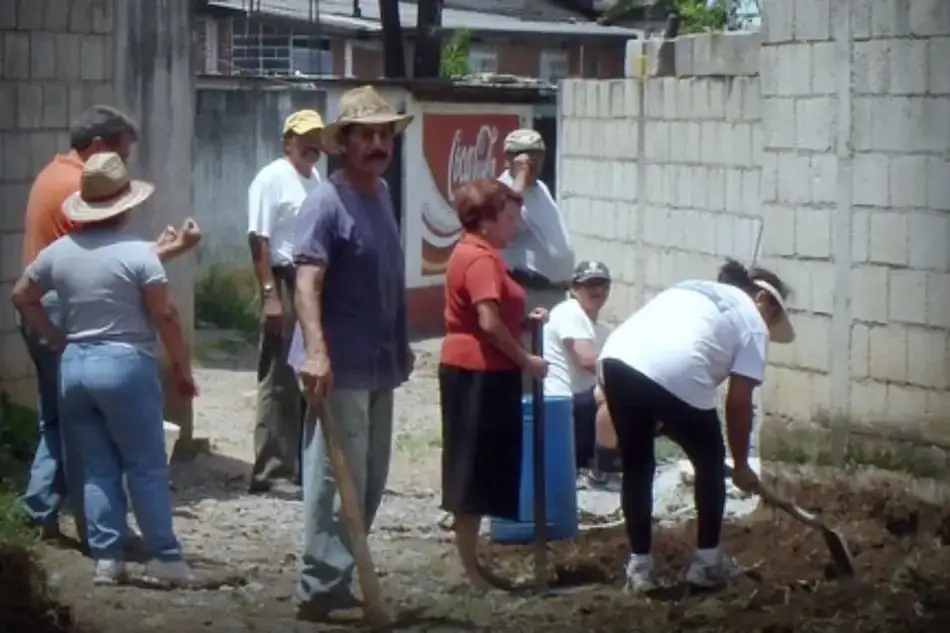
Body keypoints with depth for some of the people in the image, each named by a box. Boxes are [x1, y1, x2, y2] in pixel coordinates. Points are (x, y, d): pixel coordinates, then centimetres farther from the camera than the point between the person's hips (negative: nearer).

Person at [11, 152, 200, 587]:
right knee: (146, 466, 1)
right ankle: (164, 557, 2)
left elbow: (21, 297, 16)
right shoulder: (137, 252, -12)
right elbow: (165, 315, -12)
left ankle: (106, 558, 8)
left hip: (74, 367, 5)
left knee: (97, 467, 10)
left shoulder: (58, 252, 5)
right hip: (126, 365, -5)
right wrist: (183, 367, -2)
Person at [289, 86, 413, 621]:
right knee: (337, 481, -7)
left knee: (371, 481, 15)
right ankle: (320, 587, -1)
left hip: (380, 364, 9)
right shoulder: (328, 201, -15)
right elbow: (307, 282, -25)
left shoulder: (382, 193, 12)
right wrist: (315, 351, -36)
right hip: (341, 367, -9)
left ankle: (337, 579, 24)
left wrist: (402, 345, 24)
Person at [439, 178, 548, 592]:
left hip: (478, 372, 11)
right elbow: (489, 322, -24)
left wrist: (525, 321, 11)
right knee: (474, 468, -5)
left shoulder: (474, 254, 17)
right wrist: (526, 360, -16)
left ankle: (471, 562, 20)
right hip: (479, 373, -11)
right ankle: (469, 567, -1)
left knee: (479, 468, 14)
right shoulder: (480, 259, -17)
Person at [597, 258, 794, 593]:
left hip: (616, 360, 6)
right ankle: (707, 562, 24)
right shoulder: (752, 322, 17)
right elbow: (738, 403, 13)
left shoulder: (692, 290, 36)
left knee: (636, 467, 22)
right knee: (710, 462, 18)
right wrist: (741, 465, 24)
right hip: (675, 374, -5)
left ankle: (639, 566, 24)